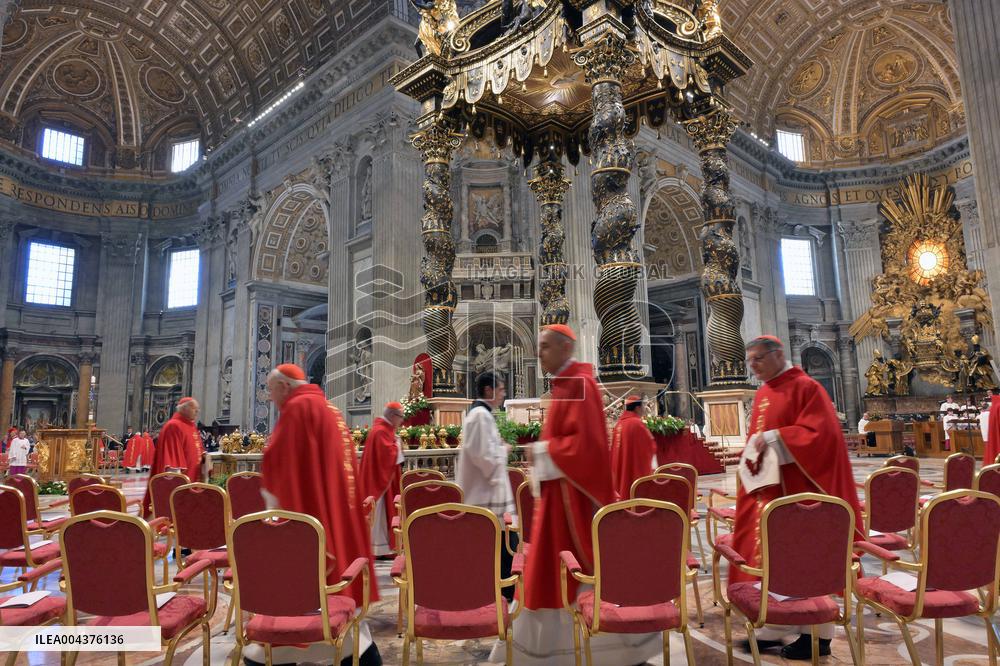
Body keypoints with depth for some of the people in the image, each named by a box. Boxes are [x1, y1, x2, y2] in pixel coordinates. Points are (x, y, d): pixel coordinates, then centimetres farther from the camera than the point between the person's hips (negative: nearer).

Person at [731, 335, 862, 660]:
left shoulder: (805, 387, -10)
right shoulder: (762, 394, 13)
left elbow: (820, 434, -18)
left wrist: (772, 439, -20)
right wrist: (753, 448, -2)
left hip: (797, 488, -7)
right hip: (766, 486, 8)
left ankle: (816, 635, 16)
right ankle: (772, 630, 19)